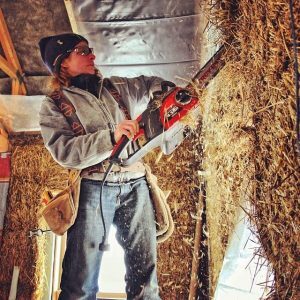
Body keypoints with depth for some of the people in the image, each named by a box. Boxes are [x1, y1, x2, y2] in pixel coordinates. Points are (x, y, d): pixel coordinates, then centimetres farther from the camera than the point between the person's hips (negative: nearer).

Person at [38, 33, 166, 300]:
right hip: (94, 189, -4)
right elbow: (64, 151, -10)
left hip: (135, 186, 4)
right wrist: (111, 136, -22)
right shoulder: (54, 105, 4)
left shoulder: (115, 86, 16)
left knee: (145, 276, 9)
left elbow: (150, 84, 29)